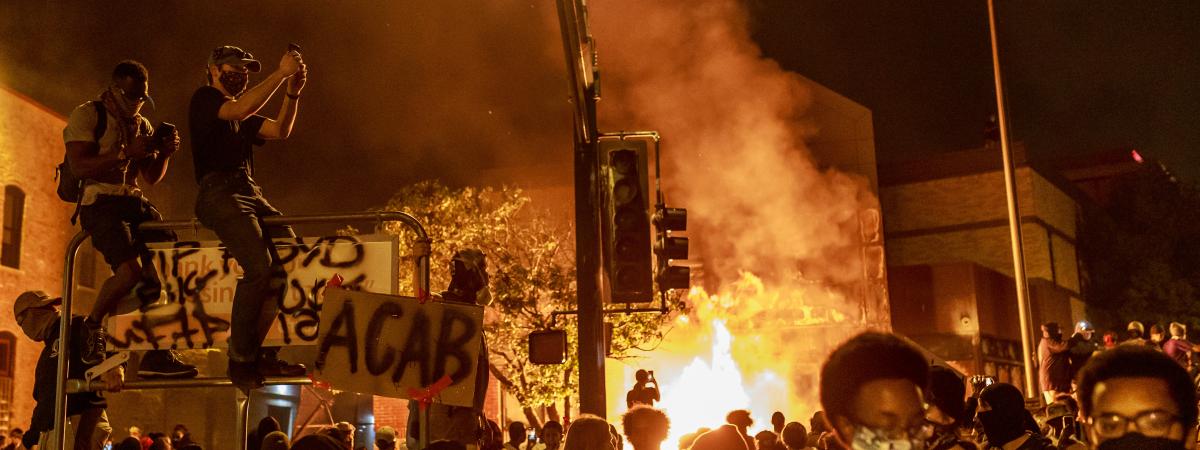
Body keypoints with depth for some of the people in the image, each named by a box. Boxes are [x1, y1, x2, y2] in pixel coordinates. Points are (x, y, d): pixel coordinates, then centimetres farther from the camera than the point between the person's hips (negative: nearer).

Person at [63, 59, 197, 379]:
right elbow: (78, 166, -14)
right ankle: (93, 326, 3)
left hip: (134, 203, 7)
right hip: (100, 203, -7)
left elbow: (152, 177, 19)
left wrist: (165, 153, -1)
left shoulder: (142, 124, 20)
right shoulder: (87, 115, -1)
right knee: (130, 270, -28)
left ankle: (158, 353, -7)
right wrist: (126, 152, -21)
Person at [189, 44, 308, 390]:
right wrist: (280, 74, -17)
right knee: (259, 265, -25)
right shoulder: (204, 99, 5)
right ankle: (241, 359, -17)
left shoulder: (243, 117, 29)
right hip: (218, 192, -8)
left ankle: (261, 353, -4)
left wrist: (293, 92, 0)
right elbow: (240, 110, -17)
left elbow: (281, 130, 13)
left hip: (249, 193, 8)